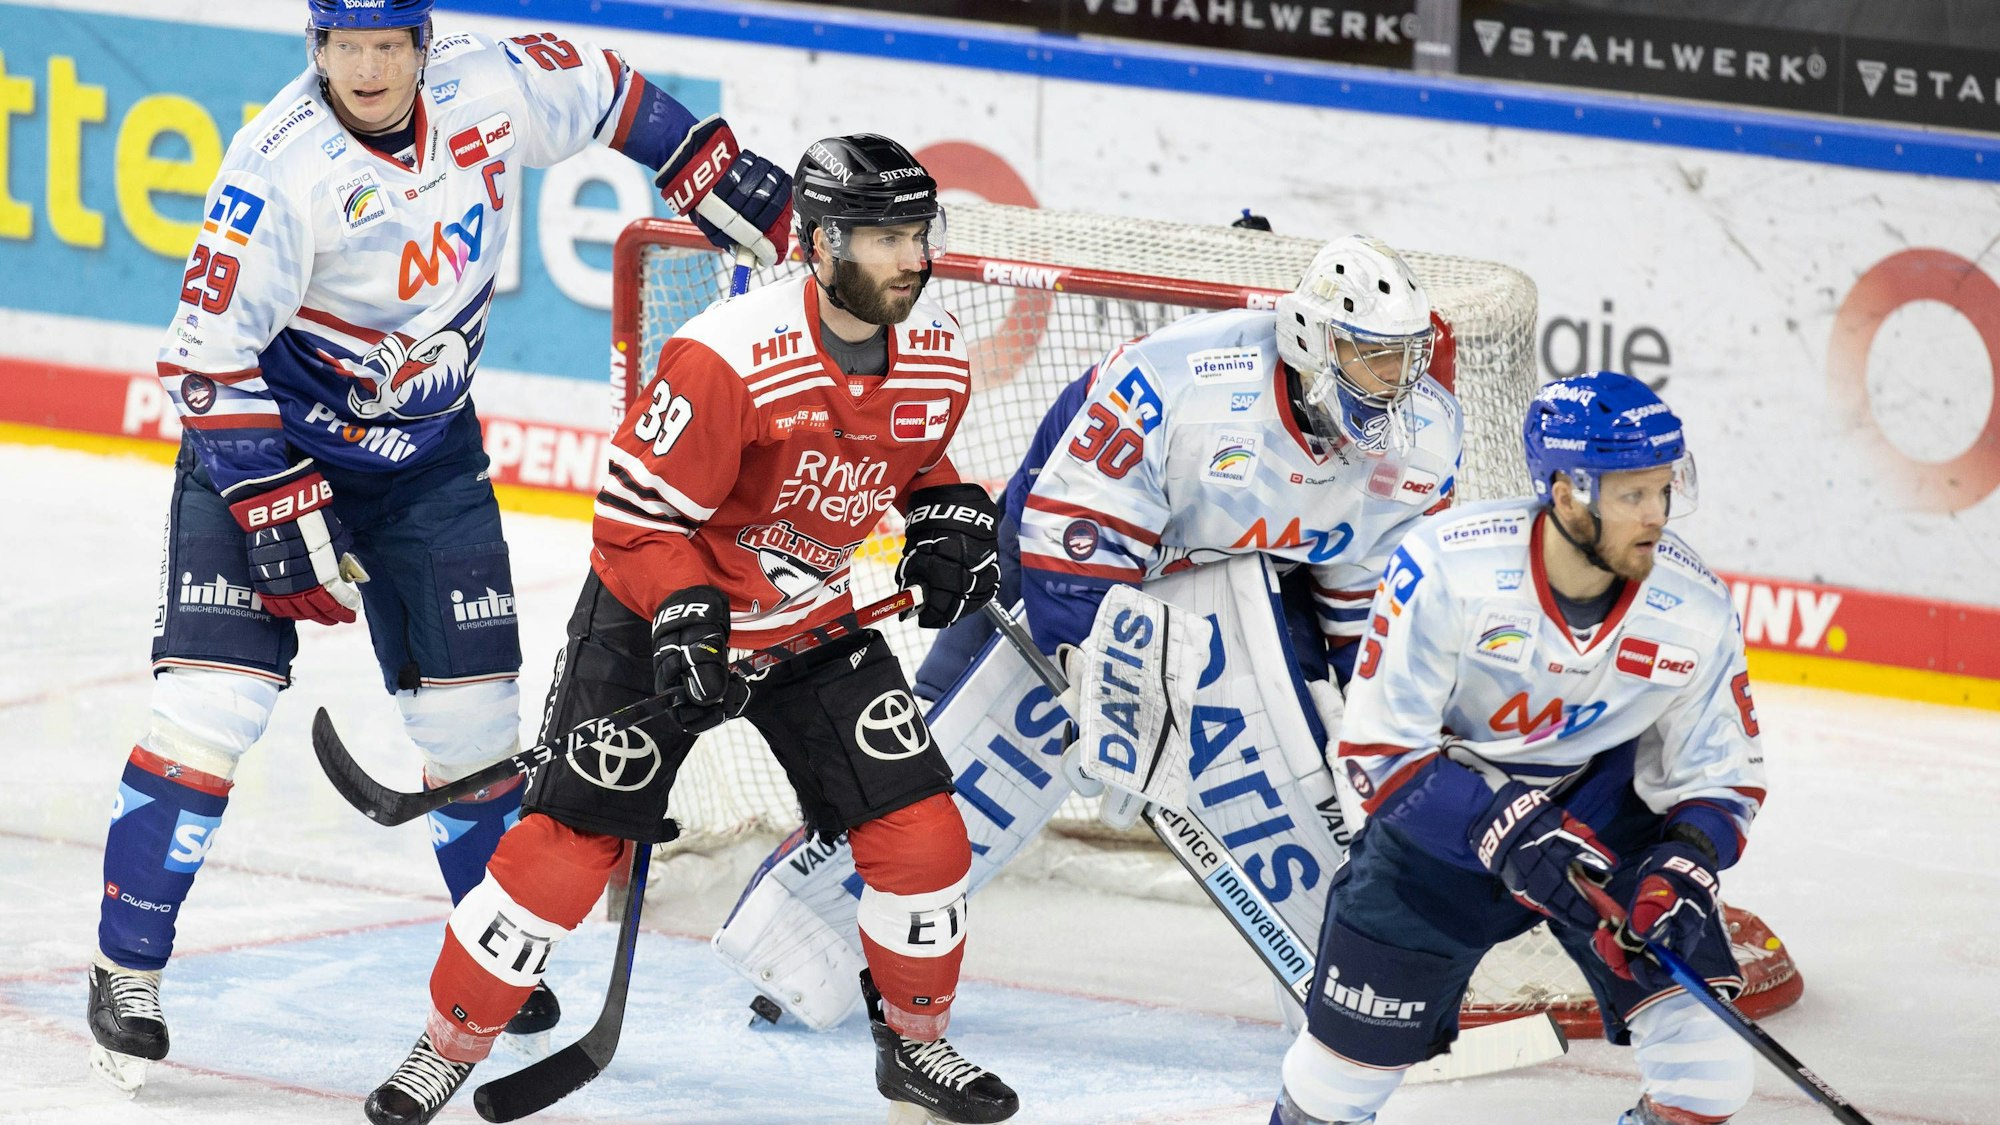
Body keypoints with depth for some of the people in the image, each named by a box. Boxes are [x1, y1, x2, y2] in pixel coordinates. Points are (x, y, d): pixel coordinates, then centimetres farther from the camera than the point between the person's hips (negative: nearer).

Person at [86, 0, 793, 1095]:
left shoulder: (489, 88, -12)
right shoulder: (281, 169, -26)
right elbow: (208, 354, -22)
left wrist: (713, 170, 10)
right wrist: (281, 509, -25)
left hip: (427, 451, 5)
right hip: (268, 436, -5)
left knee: (472, 707, 5)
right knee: (214, 697, -14)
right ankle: (128, 967, -5)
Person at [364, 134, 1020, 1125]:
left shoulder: (937, 356, -9)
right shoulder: (726, 357, -29)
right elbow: (640, 511, -22)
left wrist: (948, 515, -2)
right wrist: (685, 614, -33)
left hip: (813, 621, 5)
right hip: (662, 608, -5)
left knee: (917, 826, -3)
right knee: (571, 836, -8)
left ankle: (915, 1042, 19)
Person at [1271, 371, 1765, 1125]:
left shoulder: (1694, 610, -20)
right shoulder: (1445, 572, -29)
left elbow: (1722, 780, -6)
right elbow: (1376, 751, -23)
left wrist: (1679, 875, -26)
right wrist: (1508, 832, -35)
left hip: (1608, 805, 2)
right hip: (1445, 804, -2)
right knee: (1353, 1051, 3)